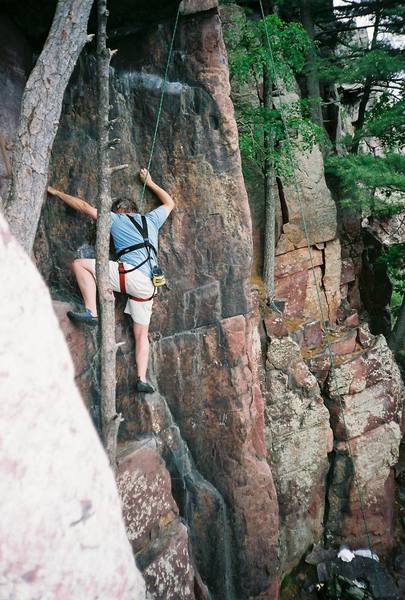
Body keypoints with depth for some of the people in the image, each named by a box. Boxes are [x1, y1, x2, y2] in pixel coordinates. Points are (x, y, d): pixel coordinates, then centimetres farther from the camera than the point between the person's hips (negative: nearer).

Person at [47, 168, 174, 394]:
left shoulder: (115, 219, 12)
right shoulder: (152, 219, 24)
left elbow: (84, 207, 16)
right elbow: (170, 203, 41)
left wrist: (57, 192, 28)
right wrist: (150, 182, 48)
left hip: (131, 274, -6)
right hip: (147, 286, 6)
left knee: (80, 264, 1)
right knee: (142, 334, 13)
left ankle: (92, 312, -11)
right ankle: (142, 379, 4)